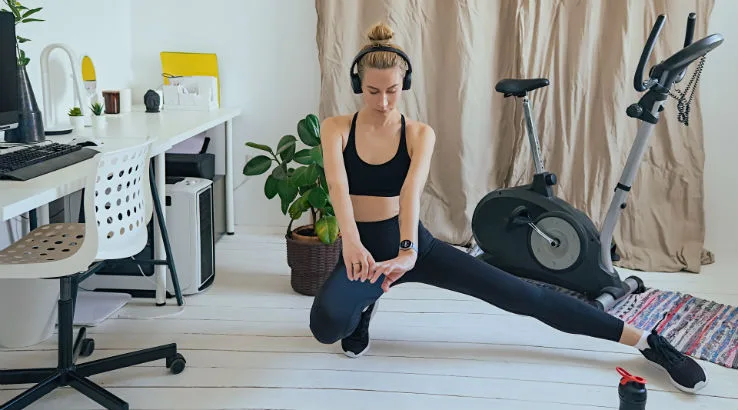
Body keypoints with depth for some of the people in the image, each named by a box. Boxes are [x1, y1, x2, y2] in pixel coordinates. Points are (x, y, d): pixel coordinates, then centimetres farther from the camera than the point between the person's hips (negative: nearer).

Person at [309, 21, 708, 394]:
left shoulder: (419, 134, -7)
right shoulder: (335, 128, -9)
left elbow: (411, 190, -26)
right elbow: (337, 185, -28)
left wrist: (406, 251, -44)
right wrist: (350, 241, -46)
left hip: (415, 245, 0)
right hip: (362, 251, 0)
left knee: (521, 294, -7)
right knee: (326, 325, -33)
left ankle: (646, 341, 1)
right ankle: (364, 304, 4)